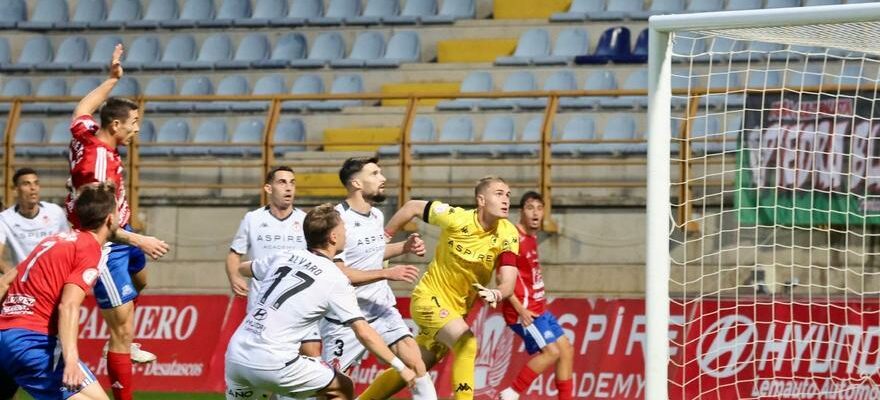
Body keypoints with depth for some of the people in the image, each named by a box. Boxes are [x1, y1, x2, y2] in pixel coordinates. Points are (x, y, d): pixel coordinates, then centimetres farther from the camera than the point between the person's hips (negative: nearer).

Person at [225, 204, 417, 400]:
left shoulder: (285, 257, 13)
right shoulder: (336, 280, -3)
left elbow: (243, 268, 34)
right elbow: (364, 333, -9)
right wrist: (401, 367, -3)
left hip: (236, 356, 5)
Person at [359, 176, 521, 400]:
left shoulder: (508, 235, -13)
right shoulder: (456, 218, -20)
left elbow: (508, 283, -20)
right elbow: (412, 207, -5)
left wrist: (496, 295, -43)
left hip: (457, 309, 5)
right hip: (429, 297, -5)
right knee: (466, 343, -29)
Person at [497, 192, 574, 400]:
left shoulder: (532, 238, 13)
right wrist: (520, 309, -22)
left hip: (538, 309, 9)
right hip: (524, 310, -9)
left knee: (566, 350, 8)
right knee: (551, 351, -15)